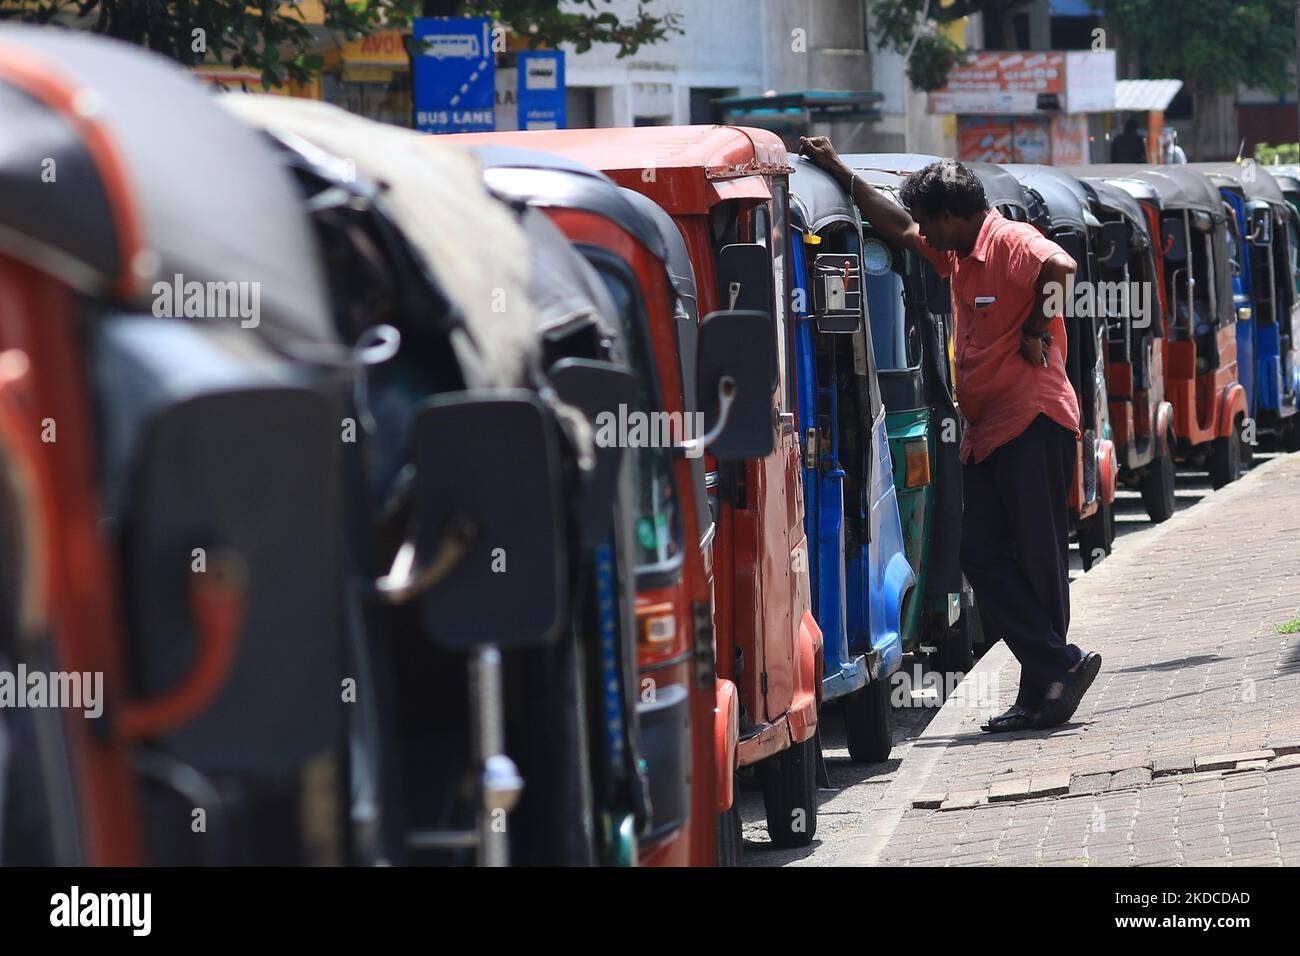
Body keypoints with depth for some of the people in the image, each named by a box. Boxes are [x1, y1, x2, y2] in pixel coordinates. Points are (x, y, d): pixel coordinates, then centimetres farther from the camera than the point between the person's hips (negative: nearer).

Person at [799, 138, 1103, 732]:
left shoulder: (1010, 242, -12)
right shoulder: (956, 254, 17)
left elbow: (1059, 267, -32)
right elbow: (897, 227, 30)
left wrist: (1036, 329, -20)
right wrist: (838, 170, 29)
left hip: (1033, 421, -9)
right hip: (987, 431, 9)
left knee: (1038, 559, -6)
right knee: (982, 556, 2)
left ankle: (1044, 683, -2)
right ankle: (1058, 667, 1)